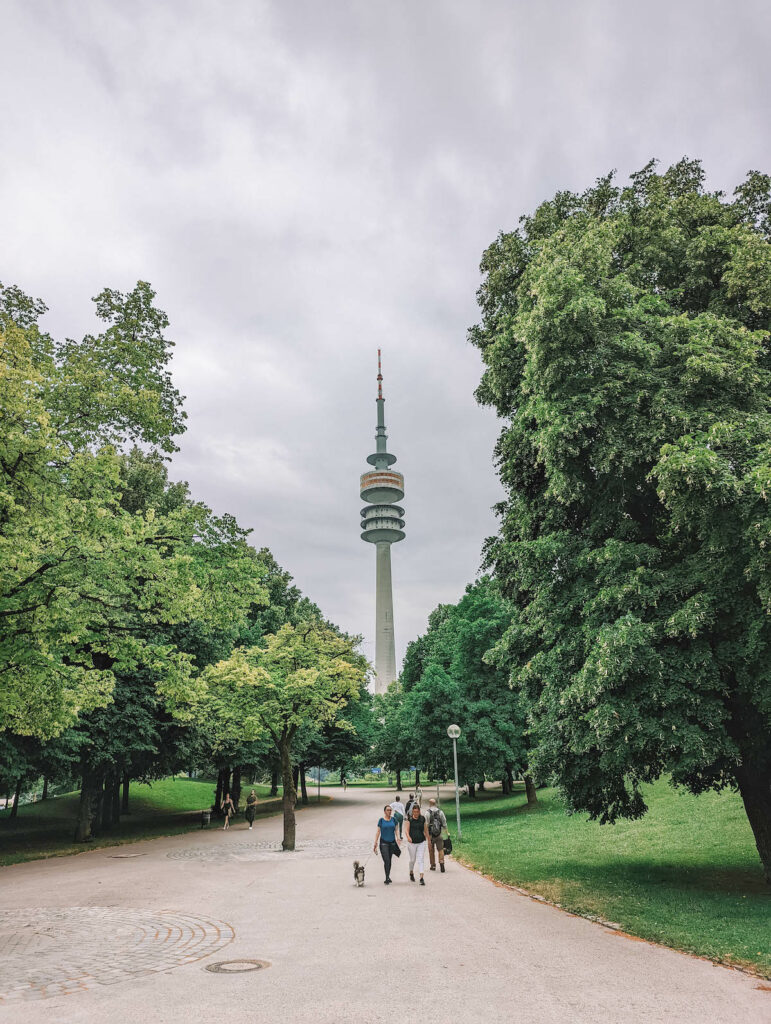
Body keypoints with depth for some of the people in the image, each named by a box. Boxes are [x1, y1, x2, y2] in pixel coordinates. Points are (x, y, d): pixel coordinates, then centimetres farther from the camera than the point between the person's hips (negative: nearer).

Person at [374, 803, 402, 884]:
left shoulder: (393, 819, 3)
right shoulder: (381, 820, -4)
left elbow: (395, 830, 7)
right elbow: (378, 832, -1)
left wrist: (398, 838, -10)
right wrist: (375, 843, -4)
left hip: (392, 842, 3)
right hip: (384, 842, -3)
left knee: (389, 860, 11)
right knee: (386, 860, -11)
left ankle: (388, 877, 26)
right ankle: (387, 878, -6)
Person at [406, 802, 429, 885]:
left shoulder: (423, 819, 1)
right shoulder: (409, 819, -4)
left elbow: (426, 830, 9)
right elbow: (407, 830, -8)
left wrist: (428, 840, 13)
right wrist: (408, 837, -27)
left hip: (421, 842, 0)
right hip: (412, 842, 0)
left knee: (421, 859, -8)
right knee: (412, 859, 12)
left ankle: (422, 878, -10)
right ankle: (411, 873, 38)